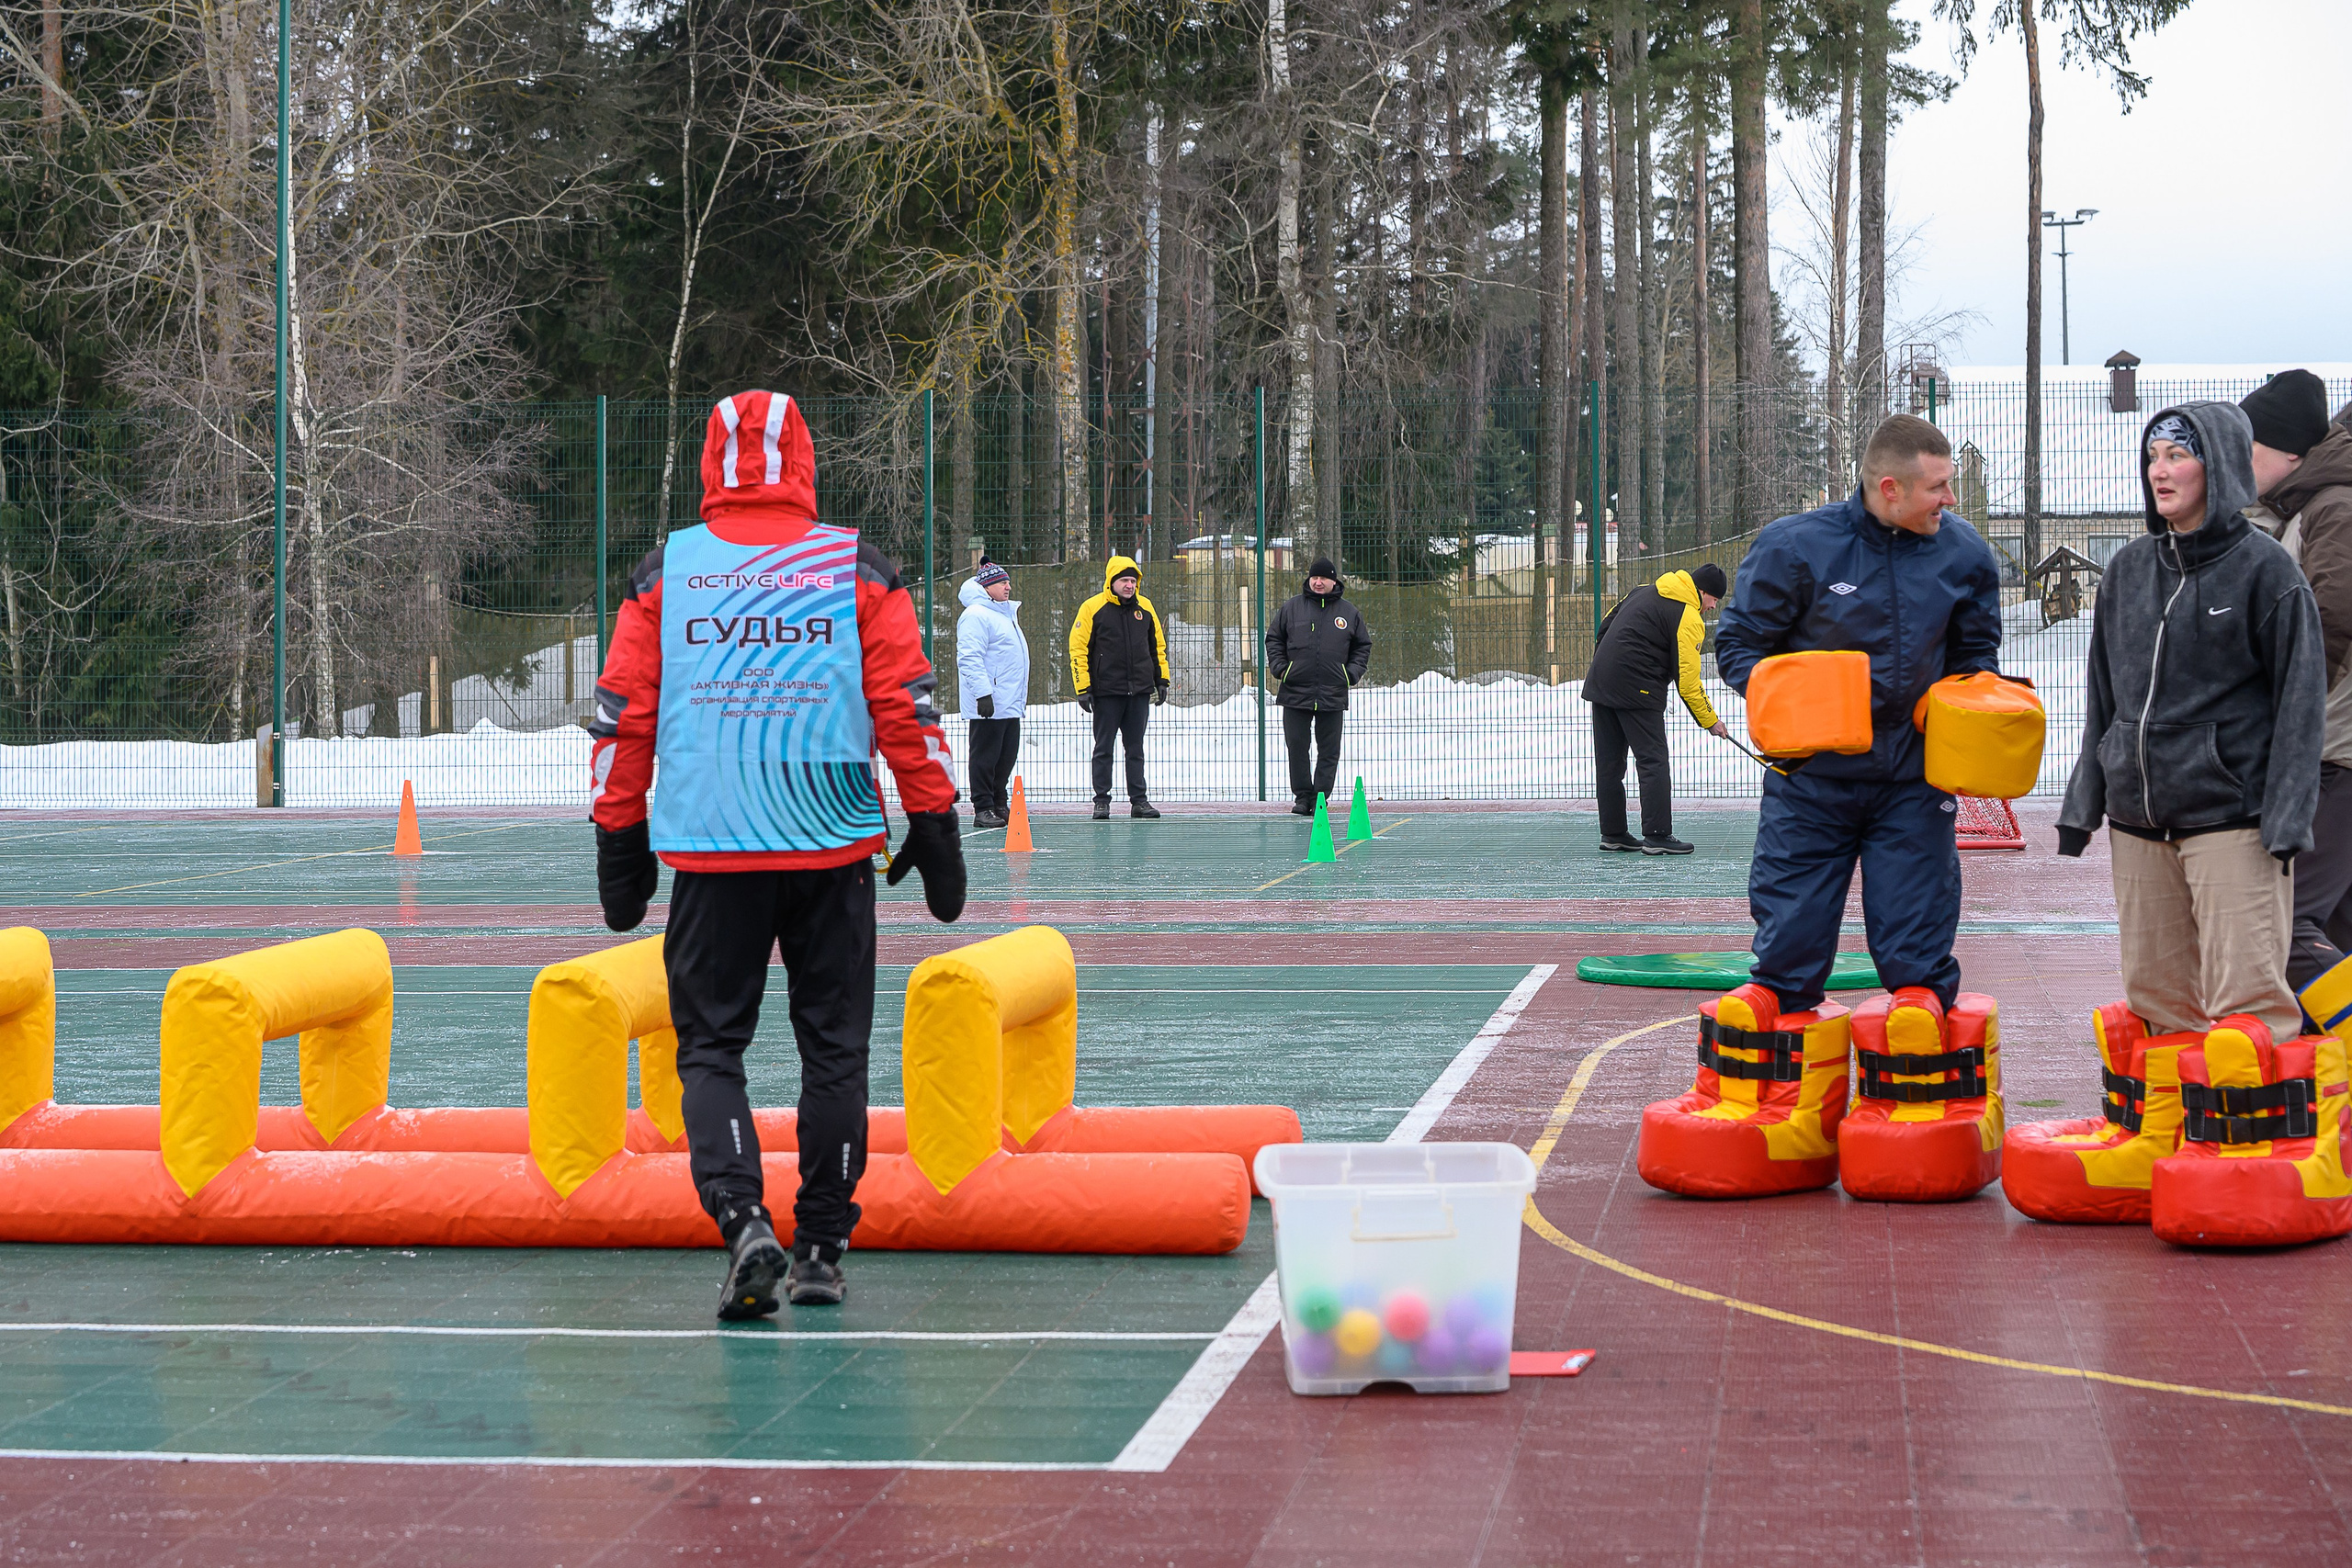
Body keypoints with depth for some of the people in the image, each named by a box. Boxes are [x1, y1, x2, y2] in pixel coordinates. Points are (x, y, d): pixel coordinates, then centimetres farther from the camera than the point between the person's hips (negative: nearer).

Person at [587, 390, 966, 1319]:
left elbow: (622, 718, 4)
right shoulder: (859, 567, 1)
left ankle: (742, 1221, -13)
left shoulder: (663, 572, 3)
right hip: (834, 852, 0)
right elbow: (906, 708, -1)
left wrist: (619, 842, 13)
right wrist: (935, 829, 7)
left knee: (710, 1045, 8)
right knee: (833, 1048, 12)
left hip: (707, 851, 0)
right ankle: (822, 1249, 14)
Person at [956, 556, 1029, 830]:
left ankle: (999, 805, 19)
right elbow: (970, 659, -19)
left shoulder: (1006, 614, 22)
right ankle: (983, 810, -4)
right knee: (985, 756, -6)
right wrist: (983, 694, -25)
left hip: (1010, 704, 10)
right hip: (988, 705, -10)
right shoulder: (976, 616, -11)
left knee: (1006, 757, 11)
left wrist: (1022, 695, 30)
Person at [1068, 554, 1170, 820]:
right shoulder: (1093, 608, -5)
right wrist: (1083, 689, -10)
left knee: (1135, 748, 8)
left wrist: (1161, 681, 14)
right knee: (1104, 748, 3)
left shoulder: (1145, 608, 8)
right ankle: (1102, 800, 8)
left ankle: (1139, 800, 11)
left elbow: (1158, 646, 18)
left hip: (1140, 692, 3)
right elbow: (1078, 649, -6)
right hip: (1106, 692, -3)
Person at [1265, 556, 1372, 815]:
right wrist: (1279, 667, -1)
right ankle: (1302, 796, 9)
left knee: (1329, 750, 1)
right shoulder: (1291, 607, 6)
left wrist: (1352, 673, 3)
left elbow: (1363, 646, 17)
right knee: (1296, 746, -1)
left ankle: (1320, 798, 6)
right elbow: (1274, 639, 13)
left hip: (1333, 694, 0)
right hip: (1295, 691, 0)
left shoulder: (1349, 612, 7)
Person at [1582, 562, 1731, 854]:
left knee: (1609, 763, 11)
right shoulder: (1689, 619, -9)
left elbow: (1606, 624, 20)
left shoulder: (1645, 590, 15)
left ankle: (1612, 833, 16)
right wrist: (1709, 721, 2)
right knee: (1653, 762, -4)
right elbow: (1687, 680, -8)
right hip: (1637, 690, -8)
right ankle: (1657, 836, -8)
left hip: (1601, 683, 8)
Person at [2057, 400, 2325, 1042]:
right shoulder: (2128, 569, 12)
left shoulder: (2265, 568, -4)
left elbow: (2299, 700, -5)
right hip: (2138, 819, 6)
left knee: (2248, 1000, -10)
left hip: (2230, 817, -6)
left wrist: (2285, 822, -11)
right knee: (2154, 995, 9)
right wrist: (2082, 802, 14)